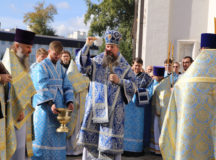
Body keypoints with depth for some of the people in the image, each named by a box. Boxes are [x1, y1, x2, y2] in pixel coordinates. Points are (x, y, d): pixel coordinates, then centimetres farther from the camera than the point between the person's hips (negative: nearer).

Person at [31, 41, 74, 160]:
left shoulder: (61, 68, 16)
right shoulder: (41, 67, -4)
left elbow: (67, 86, 10)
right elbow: (42, 88, -15)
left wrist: (69, 101, -7)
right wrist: (50, 103, -26)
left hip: (59, 107, 6)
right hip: (45, 108, -6)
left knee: (59, 136, 8)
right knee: (44, 135, -5)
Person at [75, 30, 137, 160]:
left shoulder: (124, 66, 7)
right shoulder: (96, 62, 9)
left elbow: (133, 85, 5)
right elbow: (82, 66, -7)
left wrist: (119, 81, -11)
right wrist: (87, 46, -12)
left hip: (113, 110, -1)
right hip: (95, 108, 1)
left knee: (110, 140, -1)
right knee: (91, 138, 6)